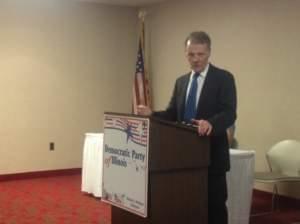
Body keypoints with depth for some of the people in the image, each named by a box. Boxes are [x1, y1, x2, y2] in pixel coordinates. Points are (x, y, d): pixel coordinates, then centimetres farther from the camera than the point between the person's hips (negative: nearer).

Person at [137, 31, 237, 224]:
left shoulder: (223, 78, -6)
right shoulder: (181, 81, 14)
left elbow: (229, 114, -16)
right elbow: (172, 114, 12)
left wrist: (210, 123, -36)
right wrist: (152, 114, -7)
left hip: (212, 155, -5)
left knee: (215, 205, 2)